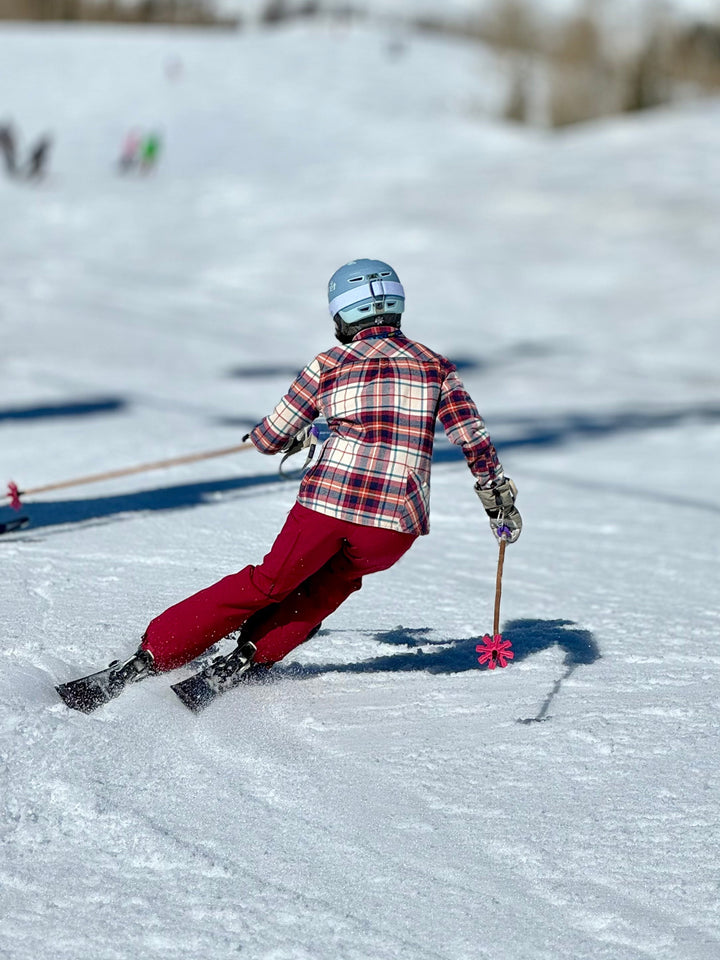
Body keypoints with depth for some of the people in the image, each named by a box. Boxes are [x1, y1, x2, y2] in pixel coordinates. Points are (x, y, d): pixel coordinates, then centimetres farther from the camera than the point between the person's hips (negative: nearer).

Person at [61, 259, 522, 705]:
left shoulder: (328, 364, 10)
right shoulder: (435, 366, 12)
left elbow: (271, 439, 15)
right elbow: (475, 438, 4)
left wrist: (293, 436, 37)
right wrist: (501, 500, 15)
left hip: (327, 501, -1)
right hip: (396, 524, 1)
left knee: (267, 584, 18)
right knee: (336, 578, 30)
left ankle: (153, 656, 14)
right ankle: (253, 656, 13)